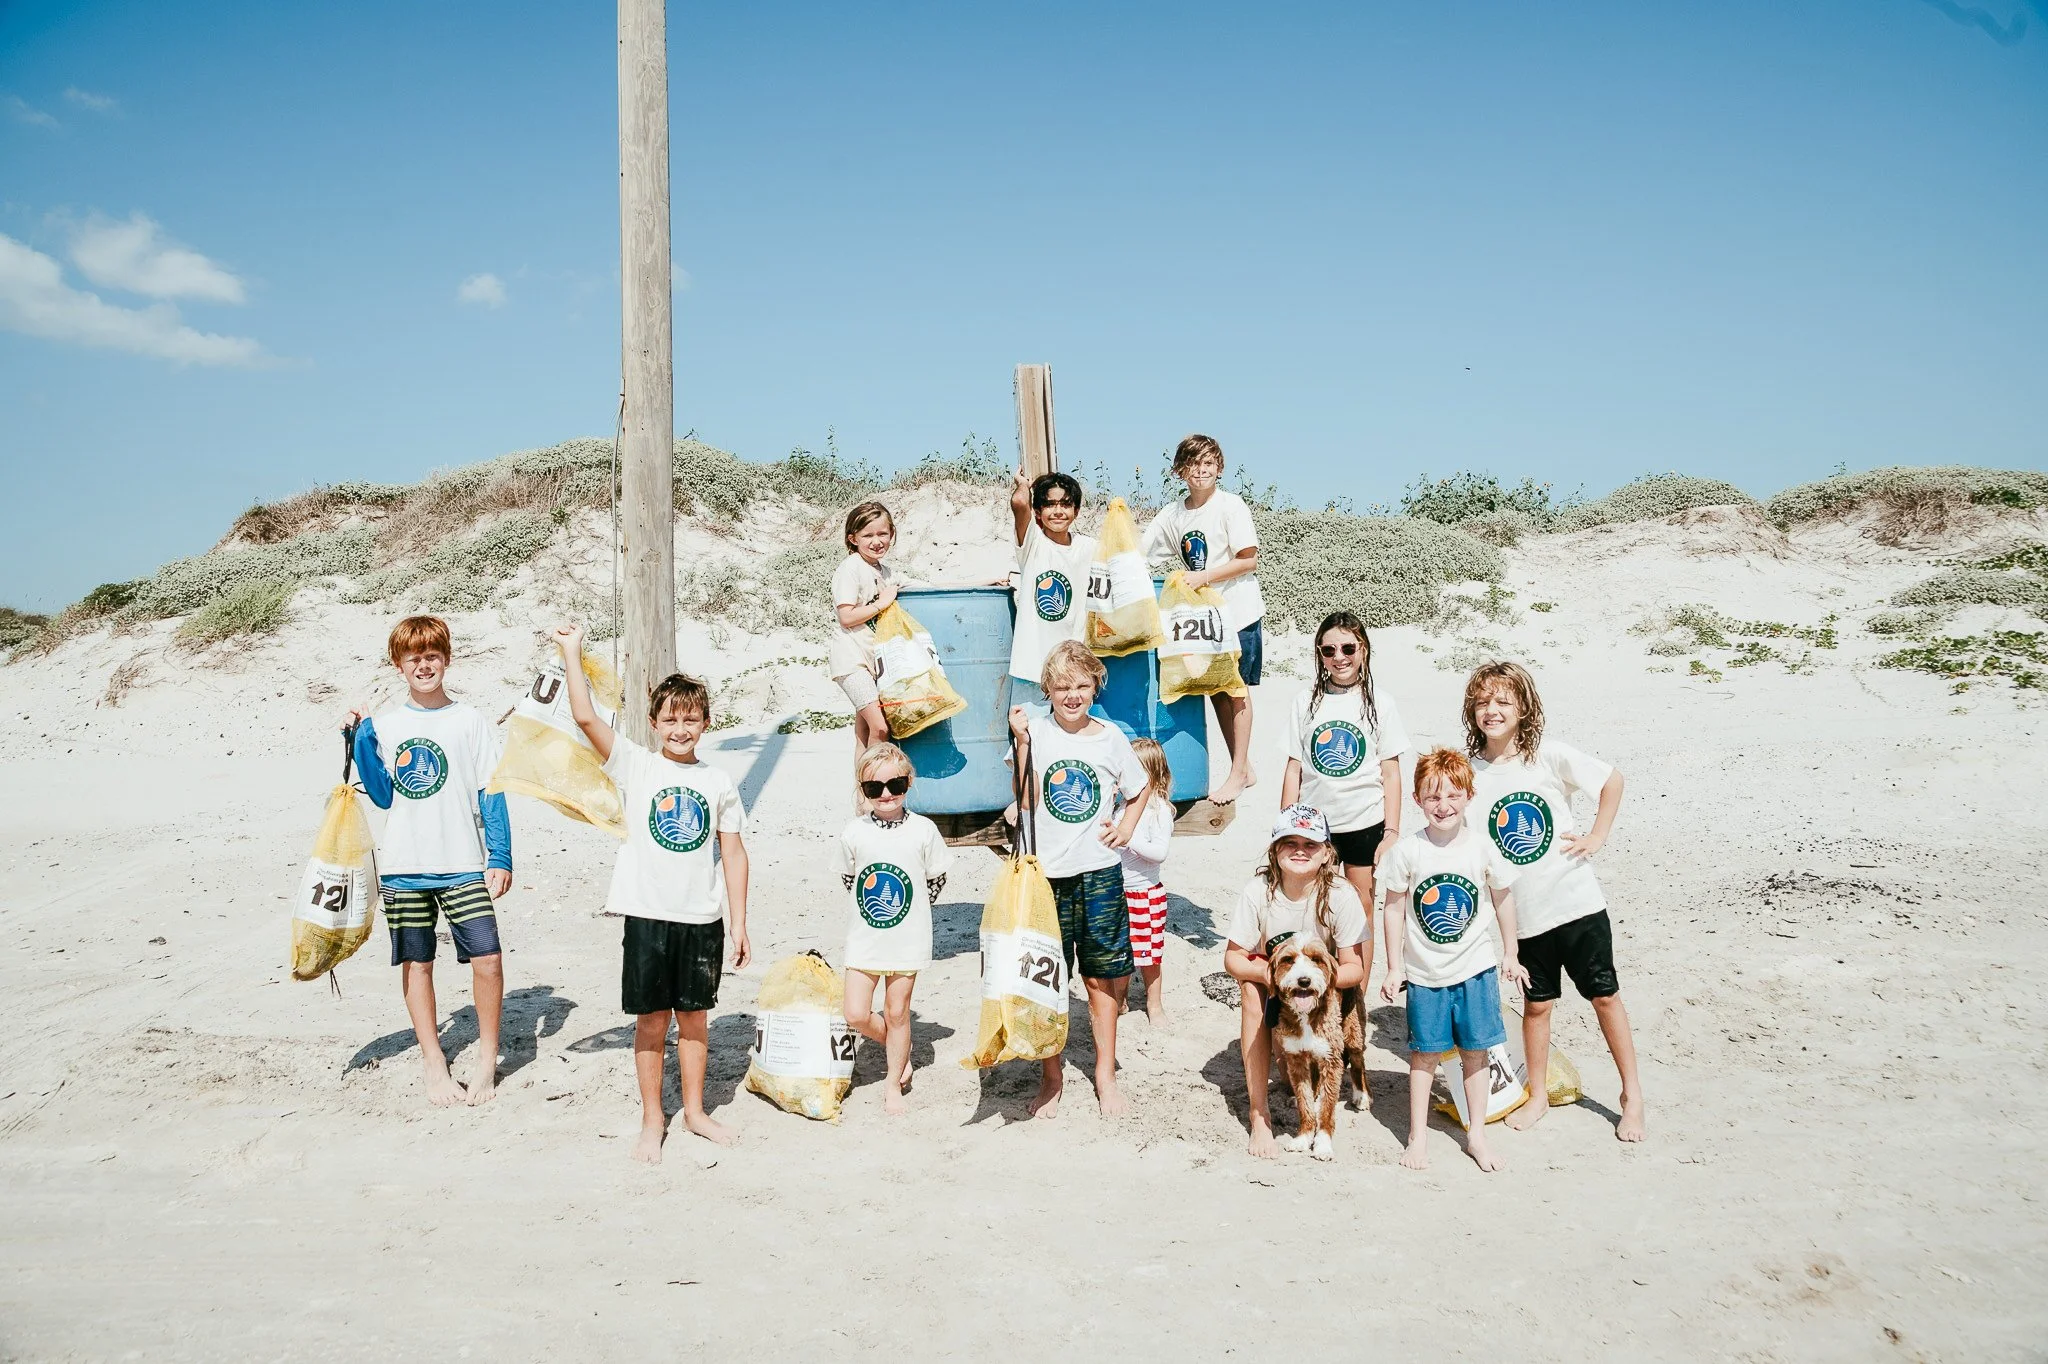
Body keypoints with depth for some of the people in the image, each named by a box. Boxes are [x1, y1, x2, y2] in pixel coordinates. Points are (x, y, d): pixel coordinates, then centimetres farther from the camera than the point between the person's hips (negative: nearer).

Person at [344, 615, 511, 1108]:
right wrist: (362, 742, -5)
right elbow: (382, 796, 5)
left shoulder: (471, 721, 2)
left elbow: (491, 794, 2)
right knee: (416, 963, 7)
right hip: (403, 865, 2)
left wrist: (500, 858, -4)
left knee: (487, 959, -9)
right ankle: (434, 1063, 21)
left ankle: (487, 1058, 9)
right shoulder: (383, 724, 7)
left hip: (464, 864, -2)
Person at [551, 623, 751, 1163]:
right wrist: (571, 651, -13)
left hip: (703, 918, 2)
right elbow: (585, 716, -11)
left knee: (694, 1018, 12)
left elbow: (733, 854, 7)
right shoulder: (635, 767, -1)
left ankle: (695, 1112, 27)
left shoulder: (718, 783, 5)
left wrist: (739, 923, 4)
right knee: (651, 1021, 6)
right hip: (648, 915, -2)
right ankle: (652, 1120, 20)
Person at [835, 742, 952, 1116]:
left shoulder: (923, 830, -8)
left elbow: (937, 879, 4)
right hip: (863, 938, 2)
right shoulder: (854, 833, -5)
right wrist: (869, 906, 7)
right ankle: (900, 1050, 28)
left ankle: (894, 1080, 26)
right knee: (856, 1015, 0)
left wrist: (911, 909, 5)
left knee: (897, 1012, 8)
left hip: (907, 940, -1)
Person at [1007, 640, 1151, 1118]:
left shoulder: (1111, 738, 3)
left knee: (1101, 976, 10)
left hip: (1099, 872, 1)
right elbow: (1027, 802, -13)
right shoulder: (1036, 732, -3)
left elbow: (1141, 788, 19)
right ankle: (1050, 1077, 21)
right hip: (1047, 872, -1)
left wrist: (1126, 828, 5)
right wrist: (1022, 744, -18)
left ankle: (1105, 1074, 24)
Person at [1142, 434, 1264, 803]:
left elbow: (1249, 561, -12)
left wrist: (1204, 576, -19)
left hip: (1237, 611, -5)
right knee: (1216, 692, 8)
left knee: (1234, 691, 0)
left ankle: (1239, 772, 7)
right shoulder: (1171, 515, 7)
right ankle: (1243, 768, 19)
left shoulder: (1231, 505, -8)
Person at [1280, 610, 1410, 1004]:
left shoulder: (1380, 705, 0)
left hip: (1364, 824, -1)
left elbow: (1391, 775, 0)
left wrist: (1392, 833, -5)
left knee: (1361, 912, 7)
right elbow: (1294, 770, 4)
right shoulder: (1306, 703, 3)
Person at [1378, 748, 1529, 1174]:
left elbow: (1503, 898, 8)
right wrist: (1394, 968, -1)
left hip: (1475, 969, 1)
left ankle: (1476, 1134, 24)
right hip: (1424, 974, -1)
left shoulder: (1482, 849, -7)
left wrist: (1510, 956, 12)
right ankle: (1418, 1136, 20)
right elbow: (1394, 908, -2)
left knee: (1475, 1053, 9)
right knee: (1424, 1055, 8)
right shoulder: (1407, 851, -11)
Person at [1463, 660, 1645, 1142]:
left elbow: (1612, 780, 2)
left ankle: (1632, 1094, 24)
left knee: (1605, 994, 9)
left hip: (1576, 898, -1)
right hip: (1523, 912, 1)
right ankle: (1537, 1097, 29)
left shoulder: (1549, 754, -9)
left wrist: (1597, 837, -4)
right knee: (1537, 1003, 12)